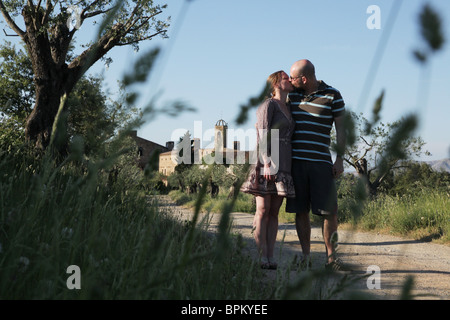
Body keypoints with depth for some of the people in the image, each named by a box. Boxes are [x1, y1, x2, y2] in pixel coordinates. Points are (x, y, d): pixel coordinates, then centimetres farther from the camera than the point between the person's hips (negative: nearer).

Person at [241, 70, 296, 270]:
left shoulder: (288, 109, 21)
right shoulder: (268, 105, -2)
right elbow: (262, 135, -11)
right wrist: (267, 162, -21)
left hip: (283, 166, 7)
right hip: (266, 164, -7)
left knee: (274, 212, 5)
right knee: (263, 210, -6)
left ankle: (271, 257, 5)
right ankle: (262, 257, -6)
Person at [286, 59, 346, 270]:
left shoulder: (332, 96, 0)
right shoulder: (292, 95, 11)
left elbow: (340, 129, 3)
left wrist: (340, 159, -3)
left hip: (321, 161, -3)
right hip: (295, 161, 3)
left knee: (329, 211, -4)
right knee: (300, 211, 2)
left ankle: (330, 255, 9)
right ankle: (306, 257, 10)